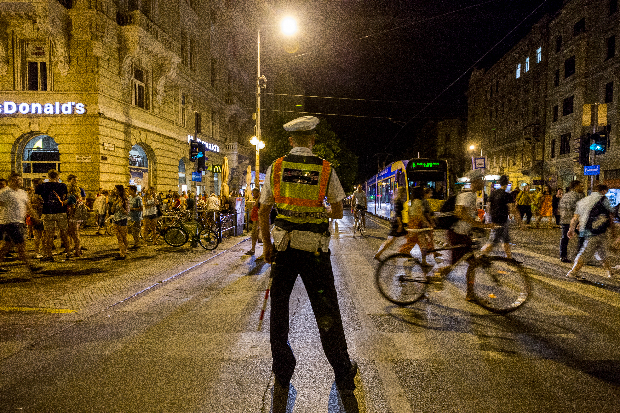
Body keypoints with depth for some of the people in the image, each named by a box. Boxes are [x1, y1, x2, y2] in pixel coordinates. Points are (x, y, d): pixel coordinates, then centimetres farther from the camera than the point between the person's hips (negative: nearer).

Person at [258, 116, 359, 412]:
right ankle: (345, 383, 23)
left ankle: (282, 380, 27)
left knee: (279, 315, 14)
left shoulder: (275, 168, 1)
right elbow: (338, 212, 4)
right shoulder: (326, 169, -3)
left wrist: (266, 243, 15)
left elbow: (263, 212, 4)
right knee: (328, 317, 9)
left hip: (283, 248, 1)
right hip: (315, 251, -1)